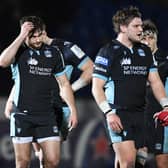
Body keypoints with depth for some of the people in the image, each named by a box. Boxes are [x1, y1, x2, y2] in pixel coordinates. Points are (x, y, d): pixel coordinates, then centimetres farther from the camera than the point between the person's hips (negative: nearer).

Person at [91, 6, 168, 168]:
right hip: (118, 114, -6)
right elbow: (96, 87, -5)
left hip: (139, 114, 6)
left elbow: (155, 82, 17)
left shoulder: (145, 51, 16)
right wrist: (109, 112, -16)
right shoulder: (108, 51, -3)